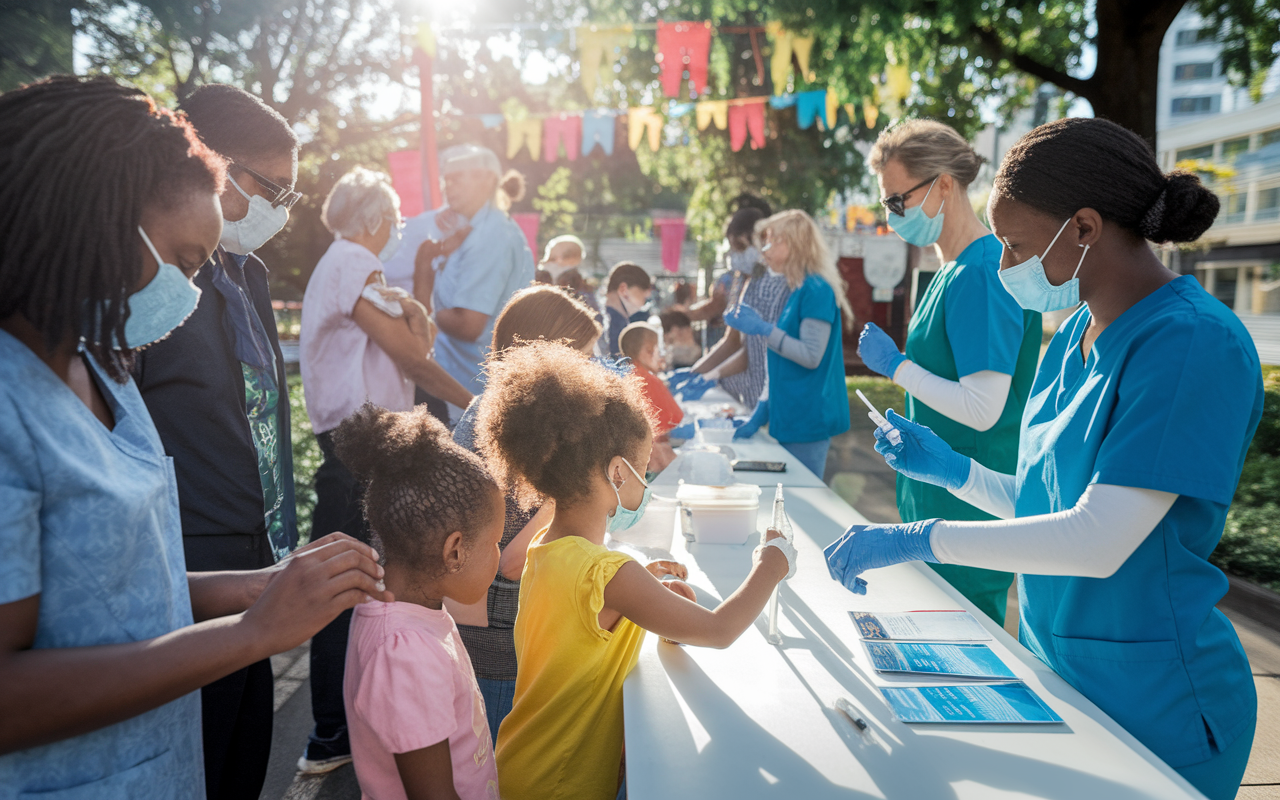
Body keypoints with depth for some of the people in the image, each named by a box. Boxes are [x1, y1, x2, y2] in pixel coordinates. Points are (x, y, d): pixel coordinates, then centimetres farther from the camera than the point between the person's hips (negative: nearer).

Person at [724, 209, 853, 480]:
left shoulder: (817, 290, -14)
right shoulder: (798, 292, 15)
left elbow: (811, 356, -20)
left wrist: (763, 328, -23)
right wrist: (760, 414, 16)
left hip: (808, 422, -9)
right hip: (790, 419, 9)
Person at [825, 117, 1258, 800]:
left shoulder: (1196, 344, -22)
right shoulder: (1072, 339, 4)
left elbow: (1101, 540, -28)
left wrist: (916, 539, -26)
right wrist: (953, 469, -1)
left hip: (1154, 701, -7)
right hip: (1054, 665, 7)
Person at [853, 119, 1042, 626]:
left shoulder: (982, 274, -19)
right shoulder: (951, 272, 12)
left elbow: (983, 409, -25)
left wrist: (895, 365, -15)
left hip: (969, 511, -9)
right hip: (934, 499, 9)